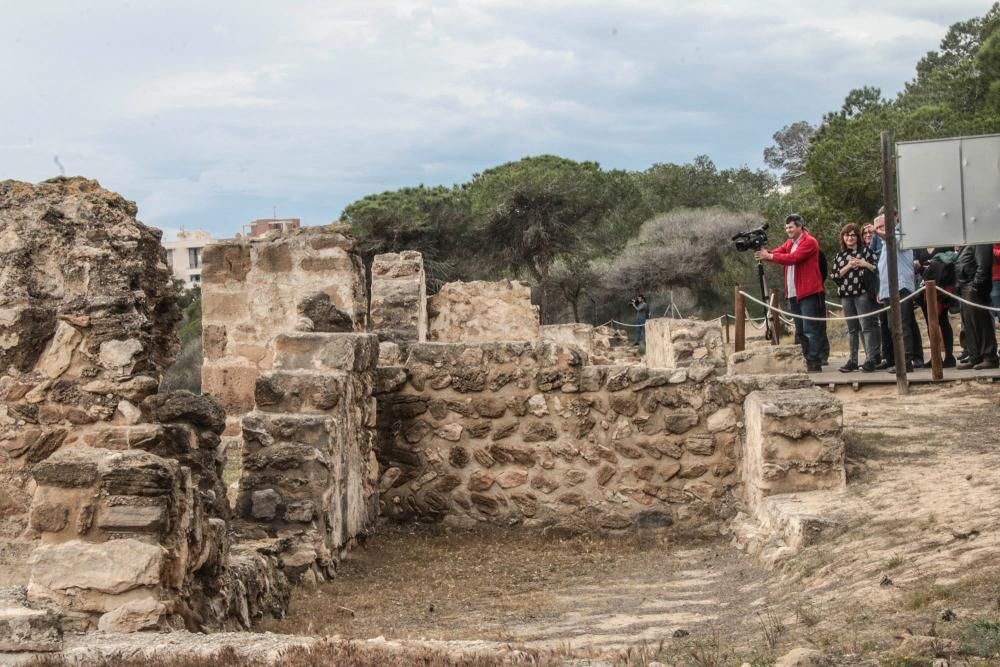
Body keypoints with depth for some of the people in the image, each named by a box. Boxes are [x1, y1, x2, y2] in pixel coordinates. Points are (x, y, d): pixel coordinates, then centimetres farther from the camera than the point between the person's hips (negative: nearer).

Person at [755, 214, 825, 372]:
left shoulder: (809, 242, -9)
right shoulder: (789, 243, 18)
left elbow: (793, 258, -21)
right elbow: (777, 253, 5)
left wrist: (769, 256, -23)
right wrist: (765, 253, -17)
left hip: (808, 293, -8)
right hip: (793, 293, 9)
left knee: (810, 329, -9)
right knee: (800, 330, 11)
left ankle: (814, 363, -8)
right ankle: (806, 360, 16)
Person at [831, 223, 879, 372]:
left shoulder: (865, 250, 4)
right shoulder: (839, 256, 14)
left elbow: (878, 267, 0)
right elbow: (835, 276, 6)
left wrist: (865, 264, -14)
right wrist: (848, 266, -6)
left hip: (862, 293, -4)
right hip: (846, 294, 4)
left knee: (866, 326, -7)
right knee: (852, 329, 8)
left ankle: (870, 359, -7)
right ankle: (852, 360, 12)